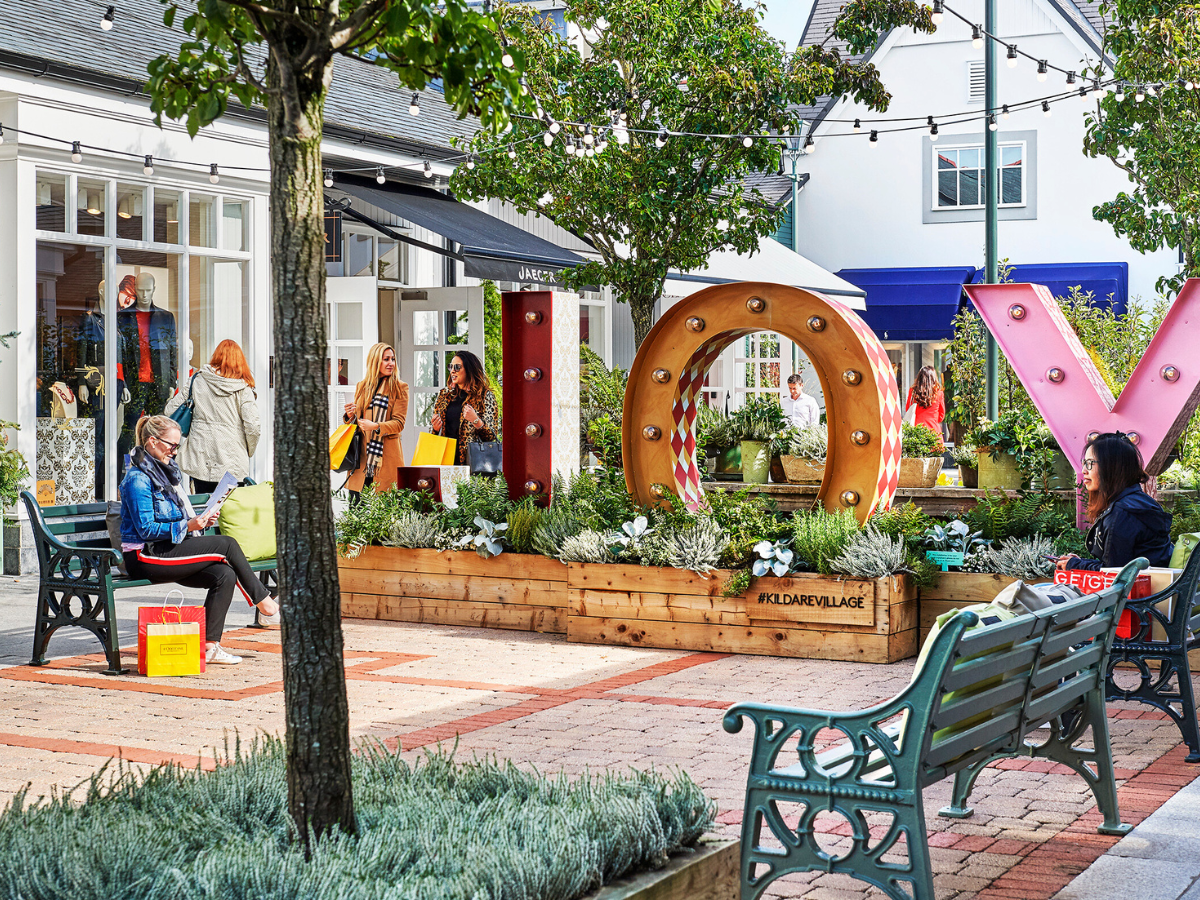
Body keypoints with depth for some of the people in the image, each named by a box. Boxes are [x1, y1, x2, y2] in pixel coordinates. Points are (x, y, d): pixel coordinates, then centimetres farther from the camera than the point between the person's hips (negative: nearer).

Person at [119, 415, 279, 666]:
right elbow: (146, 529, -18)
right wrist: (186, 526, -23)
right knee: (226, 544, -15)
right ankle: (263, 601, 0)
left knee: (225, 574, -13)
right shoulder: (138, 478, -12)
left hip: (166, 550, 9)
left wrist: (200, 520, 5)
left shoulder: (166, 470, 18)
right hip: (145, 557, -9)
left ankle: (209, 645, -13)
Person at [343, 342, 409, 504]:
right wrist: (349, 416, -1)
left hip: (386, 453, -3)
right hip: (362, 454, 3)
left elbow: (399, 423, -4)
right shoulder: (362, 386, 15)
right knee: (356, 509, 0)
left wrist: (376, 426, -20)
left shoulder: (400, 388, 3)